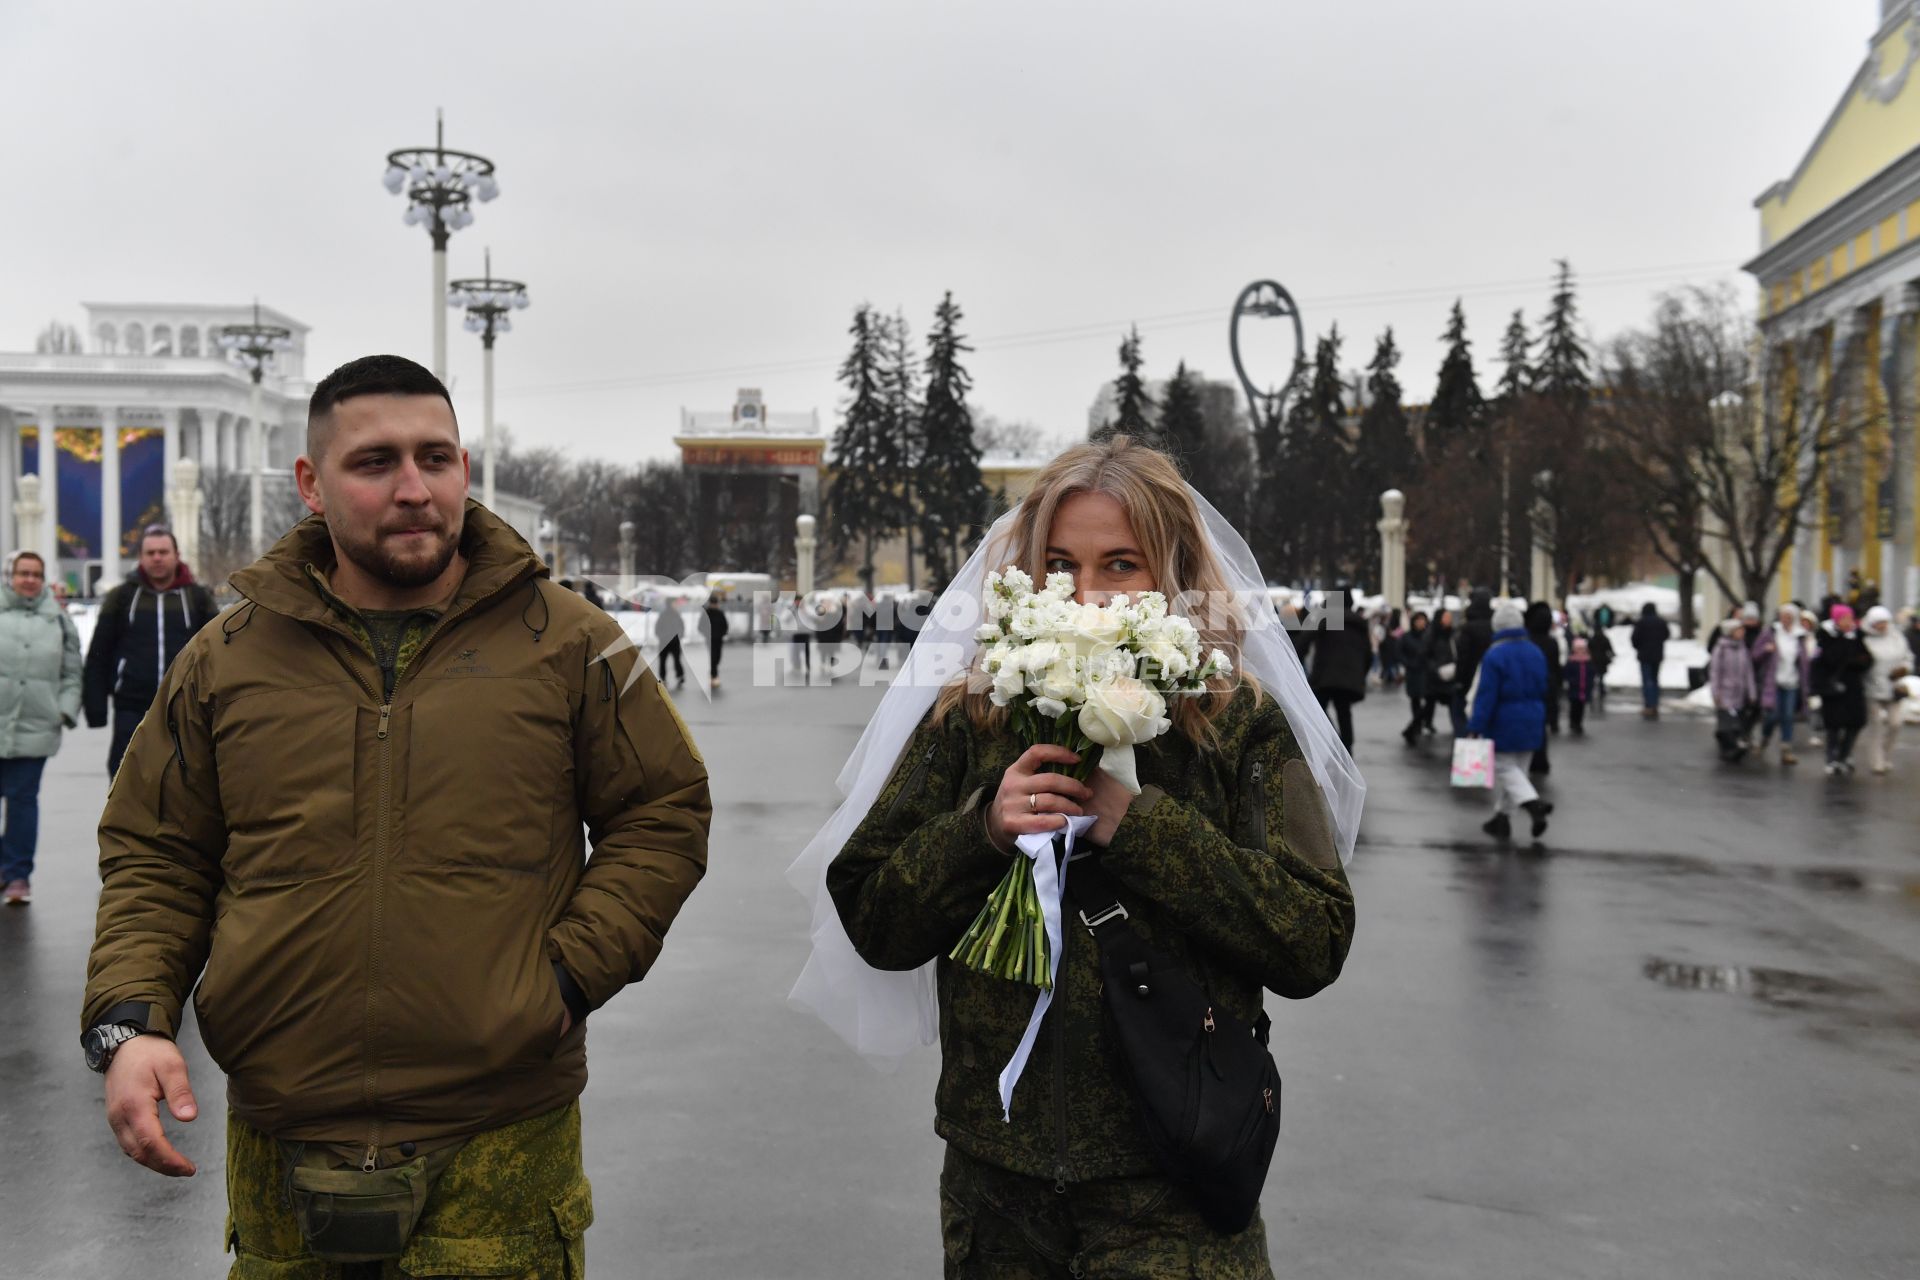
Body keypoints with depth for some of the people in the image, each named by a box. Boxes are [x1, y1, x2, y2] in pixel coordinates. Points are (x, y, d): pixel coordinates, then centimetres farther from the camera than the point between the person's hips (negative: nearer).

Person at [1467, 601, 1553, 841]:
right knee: (1517, 768, 14)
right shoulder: (1536, 653, 5)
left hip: (1504, 723, -6)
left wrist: (1475, 727, -14)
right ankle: (1502, 817, 19)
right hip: (1531, 723, 6)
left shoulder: (1495, 655, -16)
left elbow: (1486, 695, -18)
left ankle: (1533, 802, -23)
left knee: (1504, 767, 1)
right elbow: (1543, 690, 12)